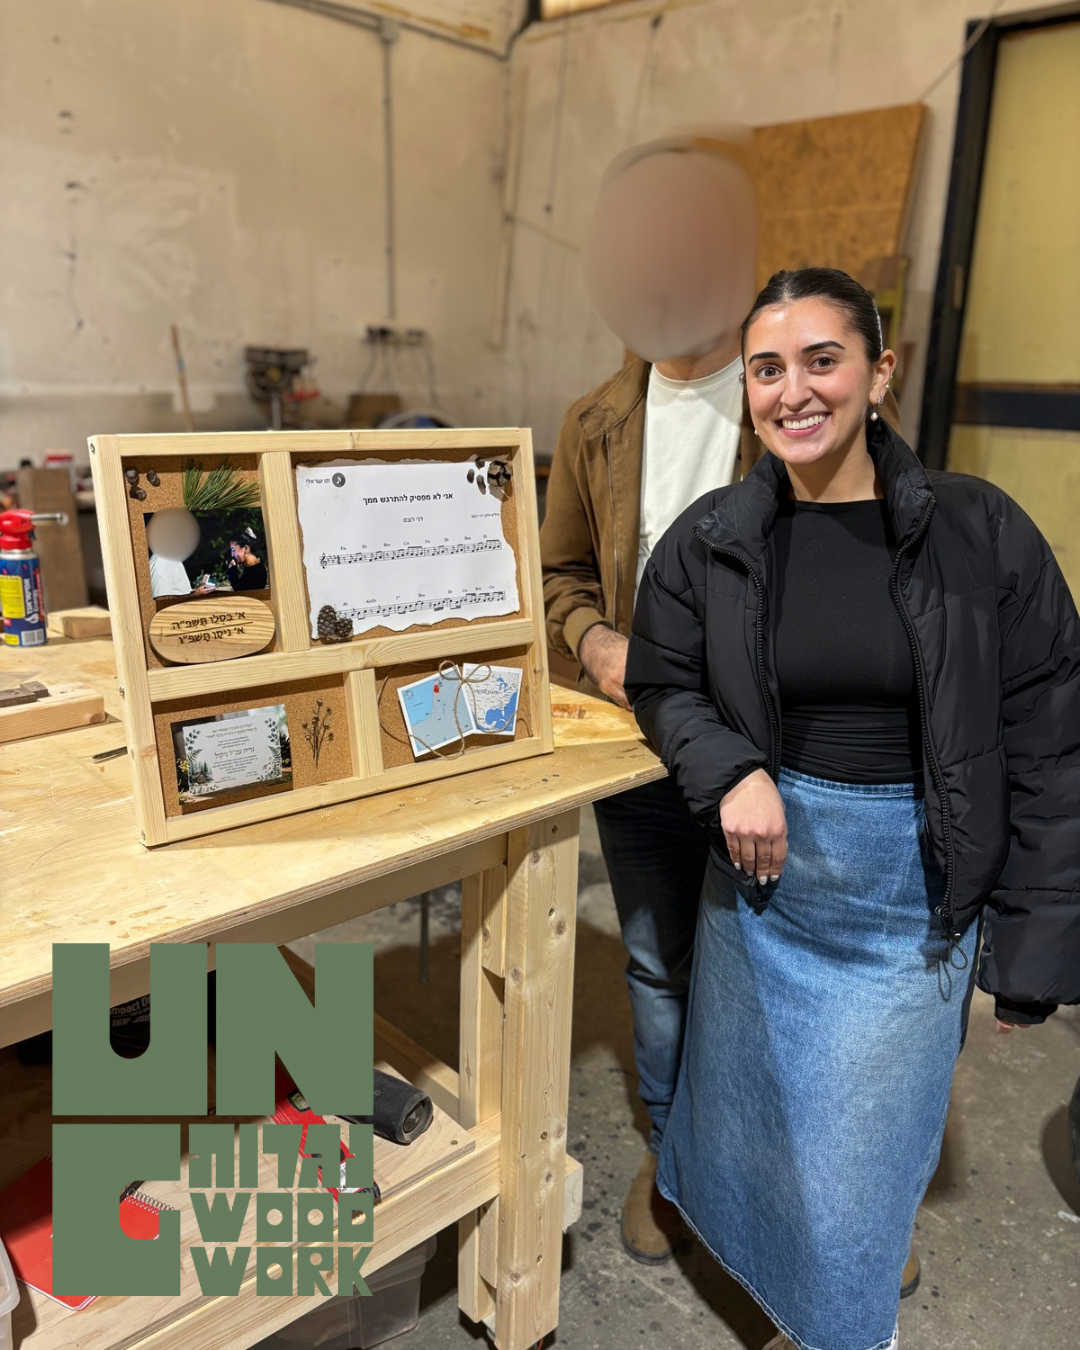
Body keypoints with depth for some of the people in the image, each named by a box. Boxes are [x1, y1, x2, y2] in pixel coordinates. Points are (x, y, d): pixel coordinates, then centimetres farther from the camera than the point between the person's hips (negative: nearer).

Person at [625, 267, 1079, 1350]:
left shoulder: (979, 533, -11)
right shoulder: (709, 540, -5)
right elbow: (663, 686, 6)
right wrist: (733, 774, -15)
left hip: (912, 893, -2)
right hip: (763, 864, 3)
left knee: (857, 1155, 10)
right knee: (753, 1111, 20)